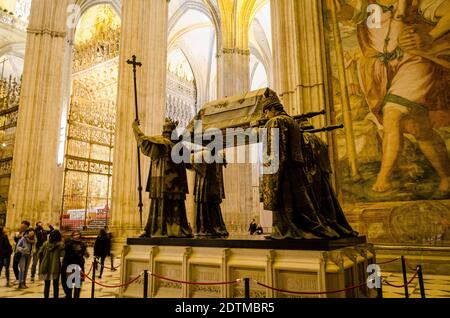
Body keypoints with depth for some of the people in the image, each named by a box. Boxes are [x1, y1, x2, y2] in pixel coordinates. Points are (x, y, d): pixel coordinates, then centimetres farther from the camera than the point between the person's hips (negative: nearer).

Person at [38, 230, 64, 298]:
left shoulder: (46, 243, 1)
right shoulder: (60, 244, -11)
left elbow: (40, 253, 3)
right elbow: (62, 254, -17)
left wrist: (42, 260, 17)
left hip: (46, 266, 3)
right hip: (55, 267, -3)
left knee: (46, 285, 15)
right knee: (56, 285, 9)